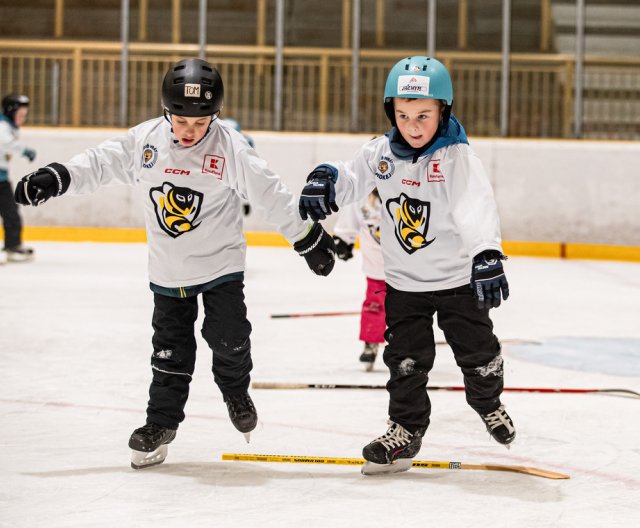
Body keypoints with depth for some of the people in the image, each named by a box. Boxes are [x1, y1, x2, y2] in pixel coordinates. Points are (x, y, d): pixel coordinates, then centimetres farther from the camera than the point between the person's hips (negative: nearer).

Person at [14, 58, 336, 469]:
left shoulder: (230, 146, -15)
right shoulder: (146, 140, -9)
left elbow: (271, 194, -12)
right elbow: (100, 163, 2)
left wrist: (310, 238, -10)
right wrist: (53, 178, -8)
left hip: (220, 262, -2)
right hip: (168, 269, 2)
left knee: (228, 336, -6)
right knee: (170, 350, 7)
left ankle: (235, 390, 25)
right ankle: (161, 423, 19)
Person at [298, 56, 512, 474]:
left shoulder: (457, 157, -21)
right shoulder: (383, 153, -6)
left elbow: (477, 207, -34)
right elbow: (347, 180, 6)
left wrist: (487, 255, -49)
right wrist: (324, 181, -18)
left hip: (458, 278, -3)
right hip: (404, 281, 3)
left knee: (478, 352, 10)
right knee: (406, 360, 4)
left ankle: (488, 403, 38)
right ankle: (406, 428, 17)